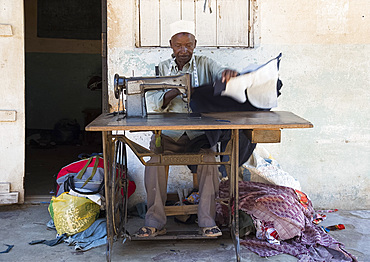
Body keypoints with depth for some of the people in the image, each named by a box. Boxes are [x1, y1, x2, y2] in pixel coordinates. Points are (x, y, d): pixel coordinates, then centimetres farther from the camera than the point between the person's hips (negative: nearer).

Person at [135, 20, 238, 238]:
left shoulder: (204, 64, 7)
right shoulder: (162, 69, 10)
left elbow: (221, 74, -11)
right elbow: (154, 102, -2)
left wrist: (229, 73, -38)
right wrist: (174, 92, -23)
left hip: (199, 133, -1)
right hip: (169, 134, 1)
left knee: (209, 160, -28)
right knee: (155, 161, -25)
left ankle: (207, 221, -16)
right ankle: (155, 222, -15)